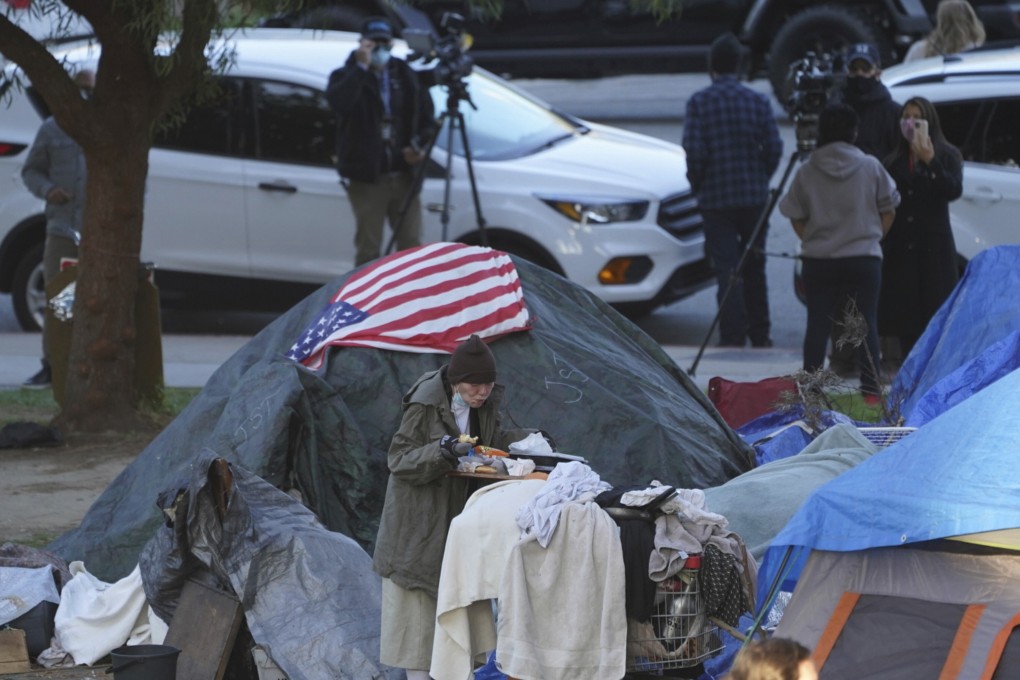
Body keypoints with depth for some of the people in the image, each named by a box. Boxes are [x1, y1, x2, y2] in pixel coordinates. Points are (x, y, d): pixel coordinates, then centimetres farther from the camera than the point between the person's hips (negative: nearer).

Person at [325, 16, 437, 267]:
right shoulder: (347, 75, -2)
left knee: (411, 245, 7)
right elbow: (339, 102, -26)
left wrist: (419, 145, -4)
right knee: (368, 248, 0)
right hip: (366, 177, -4)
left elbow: (426, 115, 14)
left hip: (403, 175, 4)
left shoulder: (405, 74, 10)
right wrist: (361, 67, -25)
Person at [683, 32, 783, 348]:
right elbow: (773, 147, -2)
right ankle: (760, 334, 22)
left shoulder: (699, 102, -8)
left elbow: (694, 151, -12)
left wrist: (697, 185, 5)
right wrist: (760, 179, 14)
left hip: (716, 197, -3)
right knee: (754, 268, 16)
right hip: (754, 197, 3)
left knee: (727, 270, -1)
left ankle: (732, 338, -4)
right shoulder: (757, 101, 0)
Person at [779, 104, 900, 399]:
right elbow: (888, 211, 5)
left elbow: (796, 218, 4)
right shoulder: (871, 167, -2)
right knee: (866, 325, 3)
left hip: (818, 261, 1)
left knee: (817, 325, 5)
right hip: (864, 258, -1)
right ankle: (871, 390, 0)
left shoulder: (806, 172, -2)